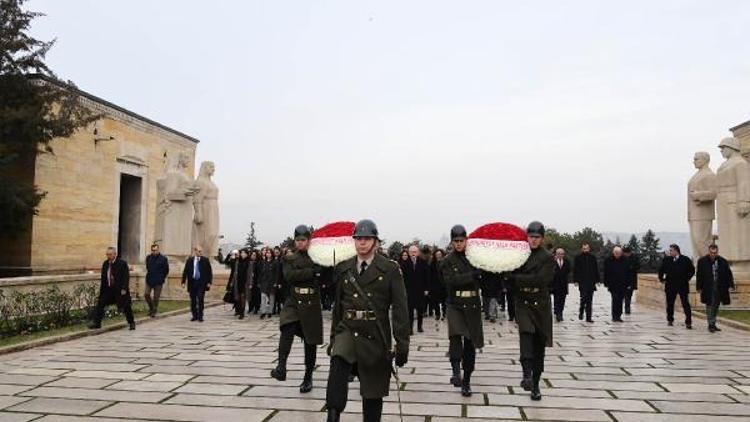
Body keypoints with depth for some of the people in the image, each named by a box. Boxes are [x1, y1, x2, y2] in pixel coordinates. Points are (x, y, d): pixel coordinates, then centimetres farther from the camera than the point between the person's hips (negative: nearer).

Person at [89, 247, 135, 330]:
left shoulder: (122, 263, -10)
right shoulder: (105, 264, 6)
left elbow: (126, 277, -12)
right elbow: (103, 277, 12)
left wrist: (124, 289, -19)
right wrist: (101, 288, 7)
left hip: (119, 289, -5)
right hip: (107, 289, 5)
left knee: (126, 307, 4)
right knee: (100, 304, -2)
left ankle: (131, 323, 20)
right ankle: (96, 323, 8)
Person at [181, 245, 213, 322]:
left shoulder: (205, 260, 2)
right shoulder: (189, 260, 5)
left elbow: (209, 272, 2)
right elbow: (185, 271, 7)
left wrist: (209, 282, -6)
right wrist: (183, 282, 0)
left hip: (202, 283, -2)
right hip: (192, 283, 2)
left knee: (200, 300, -7)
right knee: (193, 301, 8)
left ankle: (200, 316, 0)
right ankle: (194, 316, 20)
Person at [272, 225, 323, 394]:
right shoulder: (289, 259, 6)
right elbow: (289, 275, -13)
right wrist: (312, 271, -17)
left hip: (312, 305, 1)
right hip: (293, 302, -1)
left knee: (310, 342, 6)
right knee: (287, 329, -28)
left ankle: (308, 377, 20)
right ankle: (281, 368, -32)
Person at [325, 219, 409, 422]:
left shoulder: (390, 269, -3)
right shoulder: (343, 269, 7)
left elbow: (400, 308, -5)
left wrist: (402, 344, -8)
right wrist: (334, 337, 15)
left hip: (376, 336, -2)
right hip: (347, 331, 2)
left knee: (373, 392, 5)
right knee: (338, 361, -28)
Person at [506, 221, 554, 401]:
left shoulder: (547, 258, -2)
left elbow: (541, 279, -16)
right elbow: (511, 275, 11)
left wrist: (516, 278, -16)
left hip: (541, 305, -1)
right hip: (523, 303, 1)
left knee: (539, 346, 5)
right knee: (526, 333, -26)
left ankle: (535, 385, 17)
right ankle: (527, 374, -35)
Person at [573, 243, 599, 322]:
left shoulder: (593, 258, 10)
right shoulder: (578, 258, 1)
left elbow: (596, 270, 13)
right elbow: (575, 270, 1)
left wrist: (597, 280, 7)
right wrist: (576, 280, -6)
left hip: (591, 282, 3)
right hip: (582, 282, -3)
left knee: (589, 300, 5)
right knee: (584, 297, -11)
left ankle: (589, 317, 10)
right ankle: (581, 312, 12)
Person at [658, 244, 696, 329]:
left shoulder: (686, 260, -3)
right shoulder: (666, 259, 4)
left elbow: (692, 270, 6)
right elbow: (661, 270, 17)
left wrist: (687, 279, 3)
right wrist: (662, 279, 12)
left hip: (682, 285, -3)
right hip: (670, 286, 3)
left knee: (686, 304, -4)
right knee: (670, 304, 10)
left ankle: (688, 322, -2)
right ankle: (670, 320, 23)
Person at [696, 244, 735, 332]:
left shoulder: (723, 261, 3)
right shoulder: (702, 261, -3)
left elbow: (728, 274, 5)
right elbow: (699, 275, -1)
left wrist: (731, 285, -4)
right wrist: (699, 287, -5)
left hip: (719, 288, 3)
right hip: (708, 288, -3)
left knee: (716, 307, 11)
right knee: (709, 306, -5)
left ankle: (713, 324, 22)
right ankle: (711, 324, -1)